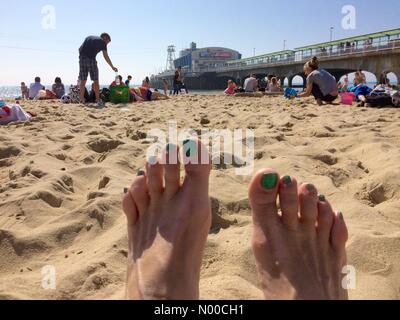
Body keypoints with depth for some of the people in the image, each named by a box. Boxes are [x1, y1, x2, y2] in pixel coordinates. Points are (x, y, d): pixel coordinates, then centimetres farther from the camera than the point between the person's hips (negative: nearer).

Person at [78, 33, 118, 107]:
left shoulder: (89, 38, 25)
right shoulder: (102, 42, 9)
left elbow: (80, 48, 18)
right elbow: (106, 56, 6)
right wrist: (112, 67, 11)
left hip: (82, 59, 5)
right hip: (91, 59, -5)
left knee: (83, 81, 8)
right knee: (95, 81, 1)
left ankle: (82, 99, 8)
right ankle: (98, 99, 0)